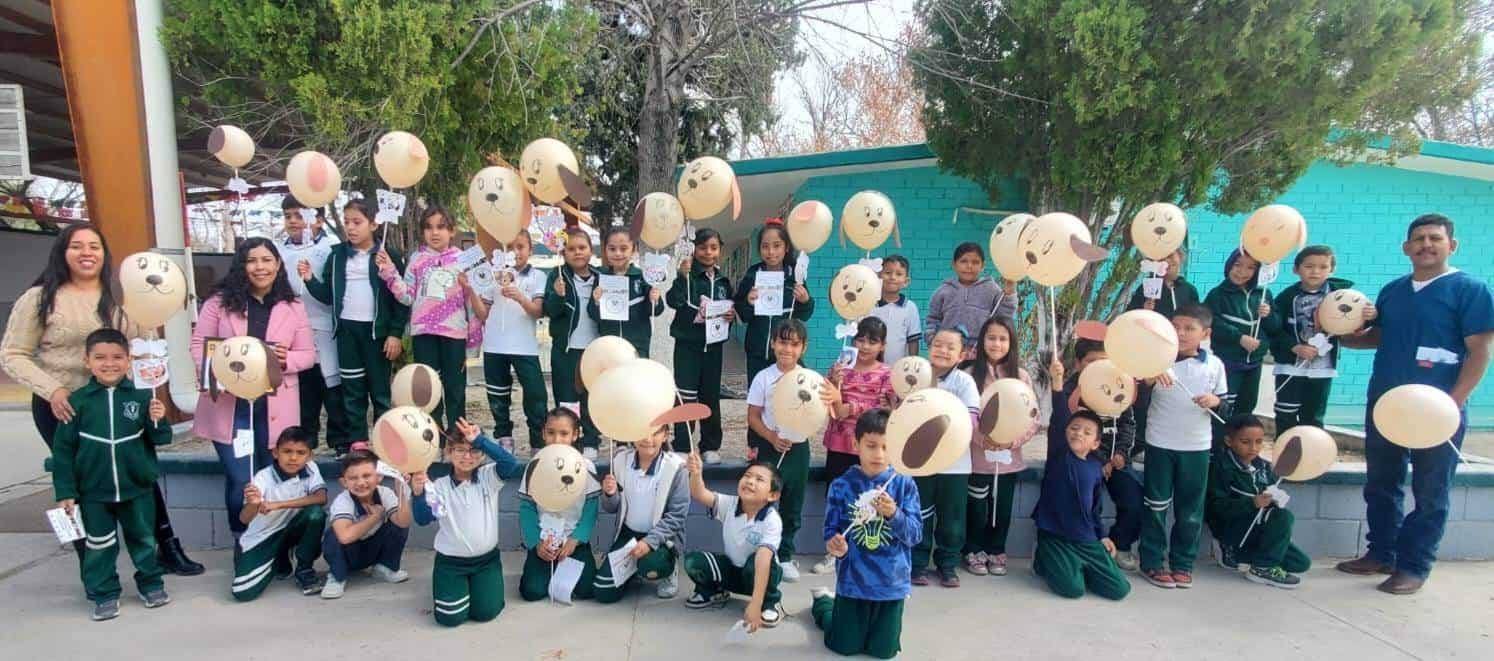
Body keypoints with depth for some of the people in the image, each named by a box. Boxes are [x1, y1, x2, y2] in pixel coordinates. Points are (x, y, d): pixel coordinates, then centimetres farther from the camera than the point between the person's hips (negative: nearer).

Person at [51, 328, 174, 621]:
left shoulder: (142, 396, -8)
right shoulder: (78, 401, -7)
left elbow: (161, 439, -2)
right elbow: (63, 449, -2)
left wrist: (157, 422, -23)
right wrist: (65, 492, -3)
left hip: (137, 488, 0)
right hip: (93, 491, 0)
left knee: (143, 540, 15)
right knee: (99, 546, 11)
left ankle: (151, 585, 32)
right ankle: (104, 594, 27)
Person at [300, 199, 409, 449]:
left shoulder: (388, 255, -4)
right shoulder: (337, 256, 8)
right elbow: (328, 295, 10)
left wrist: (396, 333, -9)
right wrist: (310, 280, -8)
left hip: (377, 329, -4)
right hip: (346, 329, 4)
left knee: (380, 388, 2)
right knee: (352, 388, 9)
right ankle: (357, 440, 17)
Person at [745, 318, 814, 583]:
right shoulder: (763, 378, -6)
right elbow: (753, 417, -6)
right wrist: (773, 438, -20)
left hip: (799, 448, 2)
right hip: (771, 448, -2)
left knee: (793, 507, 12)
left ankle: (785, 556, 29)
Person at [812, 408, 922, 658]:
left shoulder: (904, 484, -9)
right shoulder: (841, 485, -11)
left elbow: (915, 534, -11)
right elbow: (831, 531, -7)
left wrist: (894, 514, -30)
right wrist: (835, 546, -30)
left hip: (892, 583, 1)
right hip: (853, 582, -1)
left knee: (884, 651, 14)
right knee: (845, 647, 13)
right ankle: (822, 601, 42)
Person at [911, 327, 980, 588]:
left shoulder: (964, 381, -4)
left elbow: (971, 418, -13)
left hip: (954, 462, -1)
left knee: (951, 518, 10)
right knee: (919, 515, 10)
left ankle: (948, 564, 27)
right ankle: (918, 563, 25)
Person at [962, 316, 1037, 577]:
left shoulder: (1021, 376, 1)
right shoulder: (970, 374, -4)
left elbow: (1033, 418, 0)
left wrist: (1013, 439, -14)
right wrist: (981, 438, -20)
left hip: (1009, 457, 2)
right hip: (977, 456, -2)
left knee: (1002, 508, 13)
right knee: (976, 507, 8)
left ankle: (995, 552, 32)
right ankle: (974, 552, 27)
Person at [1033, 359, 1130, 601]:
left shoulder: (1096, 467, 6)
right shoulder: (1058, 453, -7)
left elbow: (1094, 507, 17)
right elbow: (1058, 418, -22)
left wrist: (1102, 536, 14)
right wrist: (1057, 384, -36)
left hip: (1087, 540, 5)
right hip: (1055, 537, -5)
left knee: (1119, 589, -3)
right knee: (1073, 589, -19)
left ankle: (1076, 568, 21)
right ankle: (1042, 561, 11)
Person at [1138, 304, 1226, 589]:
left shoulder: (1214, 364, 1)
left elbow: (1225, 403, 9)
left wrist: (1215, 400, -13)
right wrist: (1150, 378, -34)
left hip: (1197, 446, 2)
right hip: (1160, 443, -2)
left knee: (1190, 509, 11)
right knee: (1156, 505, 6)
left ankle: (1183, 562, 25)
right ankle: (1152, 562, 17)